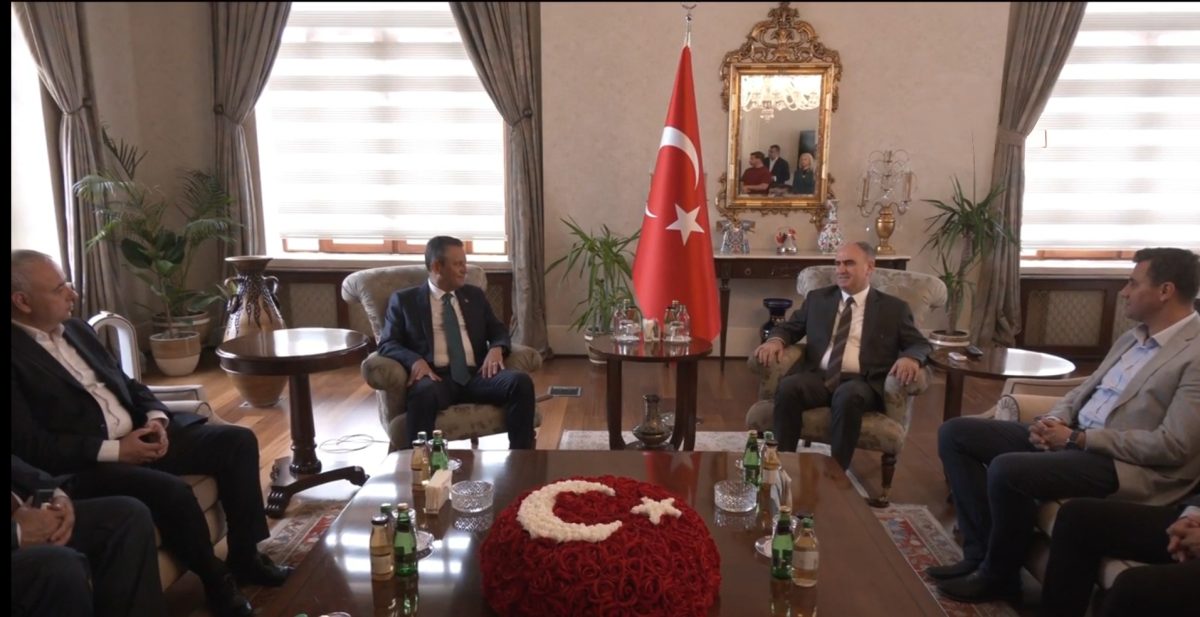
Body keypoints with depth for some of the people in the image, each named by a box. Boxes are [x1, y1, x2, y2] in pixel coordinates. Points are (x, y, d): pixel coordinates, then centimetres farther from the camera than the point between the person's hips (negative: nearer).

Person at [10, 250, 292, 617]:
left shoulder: (75, 329, 14)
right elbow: (29, 445, -17)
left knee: (238, 441, -4)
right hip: (86, 464, -8)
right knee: (172, 491, -33)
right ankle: (216, 580, -5)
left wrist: (155, 417, -2)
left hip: (139, 435, 8)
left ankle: (246, 555, 5)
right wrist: (114, 450, -19)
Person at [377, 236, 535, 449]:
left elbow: (498, 331, 21)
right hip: (436, 377, -3)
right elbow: (387, 344, 4)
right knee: (424, 392, -39)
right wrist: (415, 360, -18)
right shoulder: (404, 300, 11)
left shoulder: (475, 295, 21)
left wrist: (496, 348, -5)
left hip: (476, 375, 3)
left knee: (521, 381, -25)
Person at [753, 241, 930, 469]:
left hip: (860, 383, -2)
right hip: (817, 377, 2)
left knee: (848, 396, -37)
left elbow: (920, 344, 9)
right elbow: (790, 327, 21)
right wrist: (775, 340, -3)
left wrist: (910, 357, -16)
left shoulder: (894, 308, 13)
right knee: (788, 386, -31)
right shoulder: (818, 298, 20)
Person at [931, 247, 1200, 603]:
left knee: (1007, 469, -33)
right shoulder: (1131, 338, 15)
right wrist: (1054, 419, -2)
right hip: (1073, 436, 9)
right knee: (955, 433, -2)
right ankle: (982, 552, -1)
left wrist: (1078, 438, -17)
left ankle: (998, 574, -6)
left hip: (1127, 464, -9)